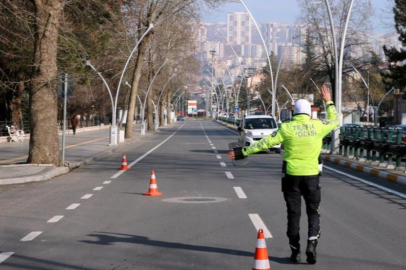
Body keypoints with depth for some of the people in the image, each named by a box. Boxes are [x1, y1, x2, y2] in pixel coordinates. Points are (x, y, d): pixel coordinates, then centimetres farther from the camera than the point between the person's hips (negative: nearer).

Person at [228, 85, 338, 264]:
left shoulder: (287, 128, -6)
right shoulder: (317, 126, -2)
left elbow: (266, 143, -6)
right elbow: (334, 121, 18)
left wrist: (243, 152, -1)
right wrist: (328, 102, 29)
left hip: (292, 175, 0)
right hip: (311, 175, 1)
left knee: (294, 213, 9)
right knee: (313, 212, 12)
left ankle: (295, 251, 11)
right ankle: (312, 244, -8)